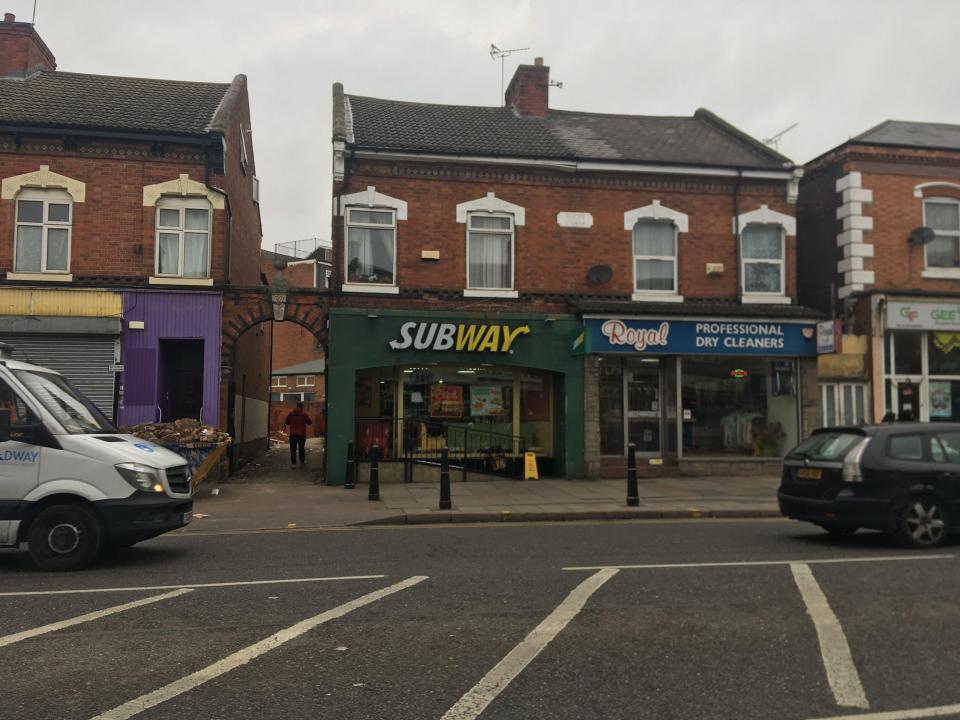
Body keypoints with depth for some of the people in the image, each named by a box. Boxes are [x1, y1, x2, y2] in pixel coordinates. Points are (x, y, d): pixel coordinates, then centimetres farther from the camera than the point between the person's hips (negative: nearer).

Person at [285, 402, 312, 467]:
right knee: (301, 448, 15)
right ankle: (302, 461, 25)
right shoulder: (304, 414, -8)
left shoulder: (291, 413, 0)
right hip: (301, 434, -1)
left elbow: (286, 422, 9)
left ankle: (293, 463, -3)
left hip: (293, 434, 1)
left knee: (293, 449, 2)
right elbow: (310, 422, -3)